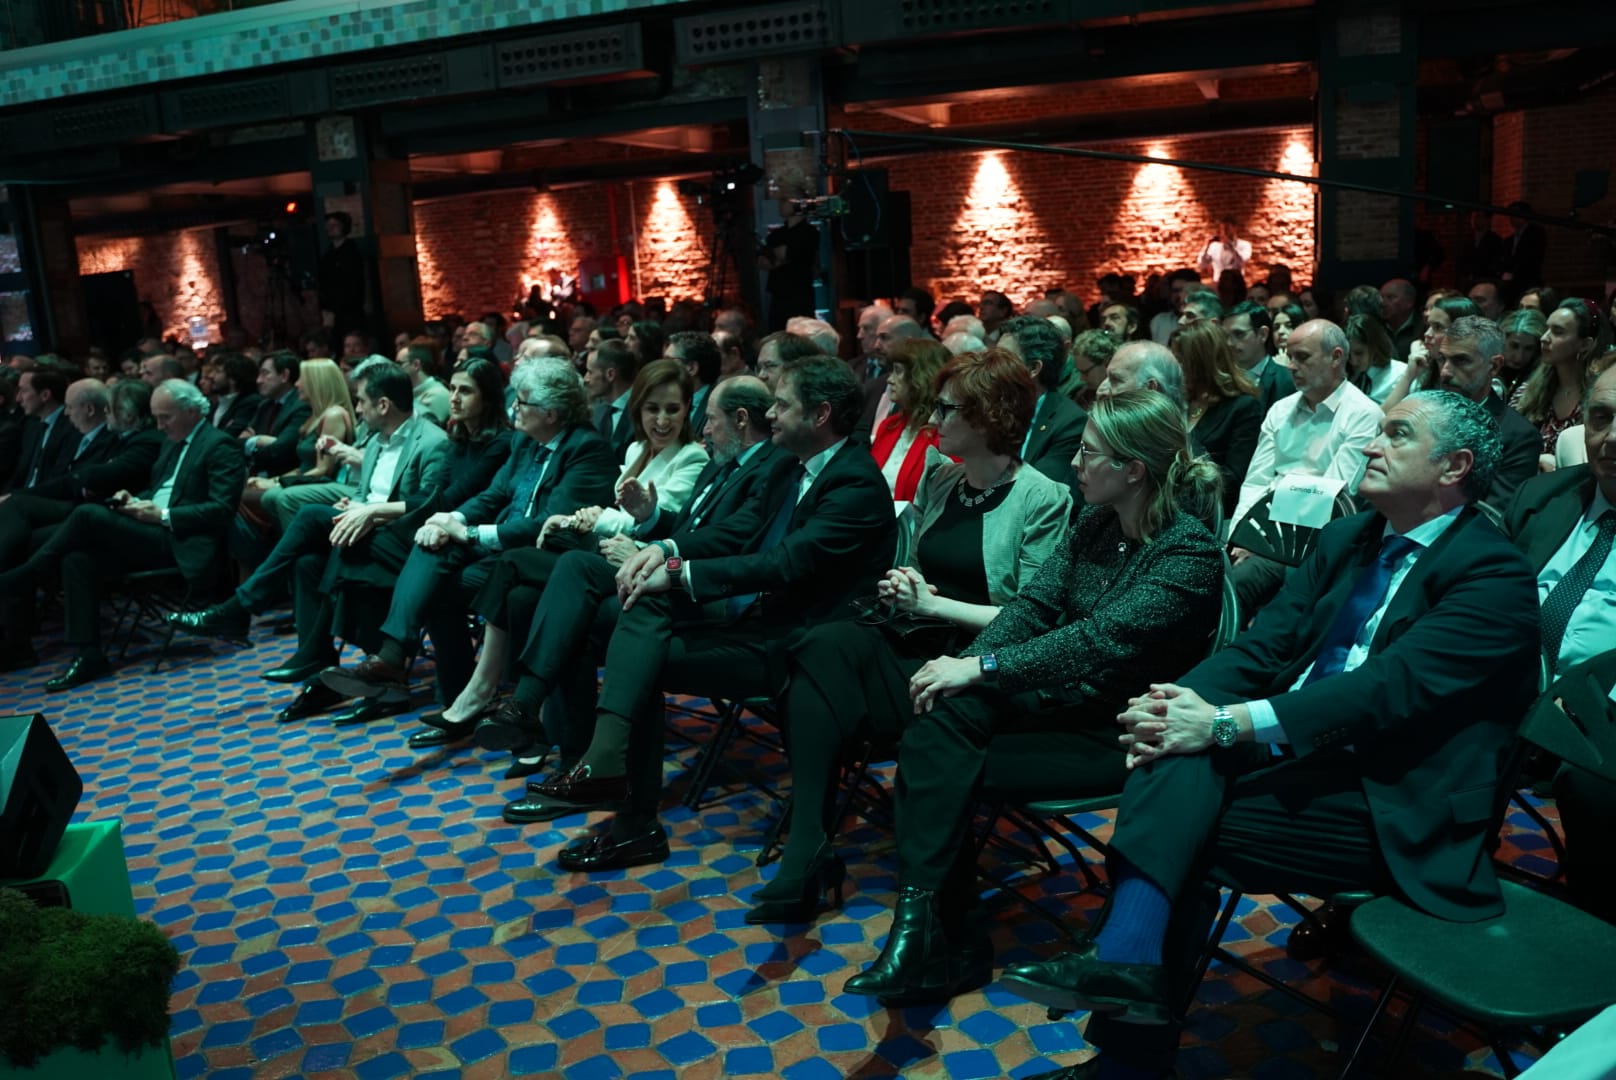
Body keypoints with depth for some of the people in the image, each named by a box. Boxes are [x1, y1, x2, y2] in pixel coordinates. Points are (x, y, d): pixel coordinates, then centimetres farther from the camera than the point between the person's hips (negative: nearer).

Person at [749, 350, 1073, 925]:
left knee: (817, 681, -27)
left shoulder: (1043, 500, -6)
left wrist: (934, 604, -14)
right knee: (822, 646, -26)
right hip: (918, 640, 6)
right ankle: (807, 852, -25)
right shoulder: (939, 479, 14)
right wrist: (900, 589, -3)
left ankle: (809, 852, -12)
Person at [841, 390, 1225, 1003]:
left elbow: (1099, 638, -27)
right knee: (945, 712, -23)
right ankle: (927, 930, -22)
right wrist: (967, 663, -17)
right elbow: (1035, 603, 0)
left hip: (1116, 734, -6)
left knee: (941, 765, -21)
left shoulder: (1191, 553, -17)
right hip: (1058, 699, 7)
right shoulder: (1094, 523, 7)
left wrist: (983, 668, -29)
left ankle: (932, 933, -11)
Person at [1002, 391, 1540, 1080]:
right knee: (1176, 755, -24)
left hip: (1391, 810, -6)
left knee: (1172, 827, -25)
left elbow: (1389, 687, -21)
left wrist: (1224, 724, -27)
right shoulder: (1345, 540, 15)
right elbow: (1261, 646, 7)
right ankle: (1127, 959, -26)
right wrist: (1177, 700, -14)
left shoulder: (1496, 576, -8)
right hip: (1294, 757, 6)